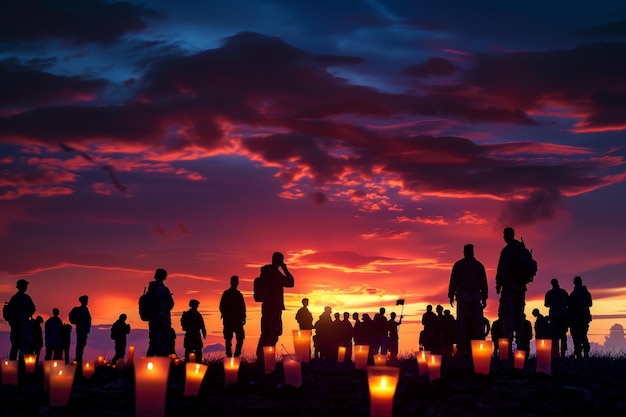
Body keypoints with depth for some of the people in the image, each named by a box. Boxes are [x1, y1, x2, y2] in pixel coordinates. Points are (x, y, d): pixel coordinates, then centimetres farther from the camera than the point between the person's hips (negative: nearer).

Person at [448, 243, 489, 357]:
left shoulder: (458, 264, 6)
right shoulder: (479, 265, 11)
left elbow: (453, 281, 1)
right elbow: (484, 282, 10)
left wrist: (451, 296, 3)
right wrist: (484, 298, 13)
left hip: (462, 296, -1)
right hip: (476, 296, 1)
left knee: (461, 322, -3)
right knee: (477, 322, 1)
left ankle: (461, 349, -10)